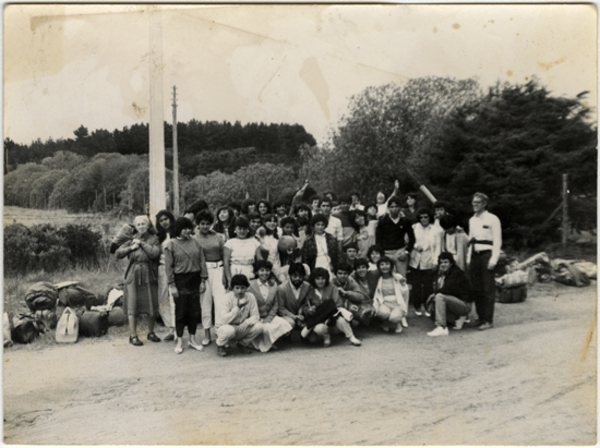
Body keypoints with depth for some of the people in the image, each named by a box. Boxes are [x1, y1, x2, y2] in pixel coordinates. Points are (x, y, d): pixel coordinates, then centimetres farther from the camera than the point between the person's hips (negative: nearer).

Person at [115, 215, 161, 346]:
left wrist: (142, 243, -9)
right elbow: (118, 253, 3)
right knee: (132, 306, -1)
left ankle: (151, 332, 23)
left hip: (149, 275, 0)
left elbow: (155, 253, -15)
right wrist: (131, 248, -8)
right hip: (133, 275, 1)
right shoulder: (132, 240, 8)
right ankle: (133, 335, 8)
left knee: (152, 305, 5)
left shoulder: (153, 239, 3)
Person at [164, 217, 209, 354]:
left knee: (194, 310, 8)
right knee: (181, 311, 2)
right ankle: (179, 341, 15)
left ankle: (192, 339, 21)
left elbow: (202, 262, 7)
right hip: (180, 280, -3)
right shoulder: (171, 244, -3)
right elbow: (169, 266, -5)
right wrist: (172, 285, -9)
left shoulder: (195, 242, 6)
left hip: (195, 280, 3)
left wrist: (203, 280, 2)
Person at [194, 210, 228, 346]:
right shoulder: (194, 239, 1)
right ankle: (207, 335, 16)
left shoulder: (218, 237, 4)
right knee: (205, 302, 6)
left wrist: (225, 274, 0)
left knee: (220, 301, -7)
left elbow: (224, 256, 6)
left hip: (218, 269, 1)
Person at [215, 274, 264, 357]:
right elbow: (224, 320, -27)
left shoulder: (250, 297, -8)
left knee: (258, 326, -23)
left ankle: (243, 344, 6)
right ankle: (220, 345, -2)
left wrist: (247, 322, -29)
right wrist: (237, 307, -36)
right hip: (227, 326, -3)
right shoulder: (227, 298, -18)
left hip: (242, 329, 4)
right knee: (229, 330, -38)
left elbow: (256, 316, -7)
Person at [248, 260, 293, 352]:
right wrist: (259, 321, -14)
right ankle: (261, 344, 0)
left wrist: (268, 319, -8)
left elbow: (275, 305, 7)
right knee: (267, 328, -31)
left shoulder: (273, 285, 6)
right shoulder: (251, 285, -6)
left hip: (269, 316, 4)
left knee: (283, 324, -22)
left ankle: (270, 342, 3)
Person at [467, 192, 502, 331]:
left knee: (488, 289, -5)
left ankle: (488, 320, 0)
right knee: (476, 288, 6)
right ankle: (481, 317, 16)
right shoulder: (472, 220, 15)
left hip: (486, 255, -6)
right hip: (475, 256, 6)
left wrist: (493, 259, -14)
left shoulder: (492, 219, -4)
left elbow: (497, 241, -8)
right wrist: (469, 258, 12)